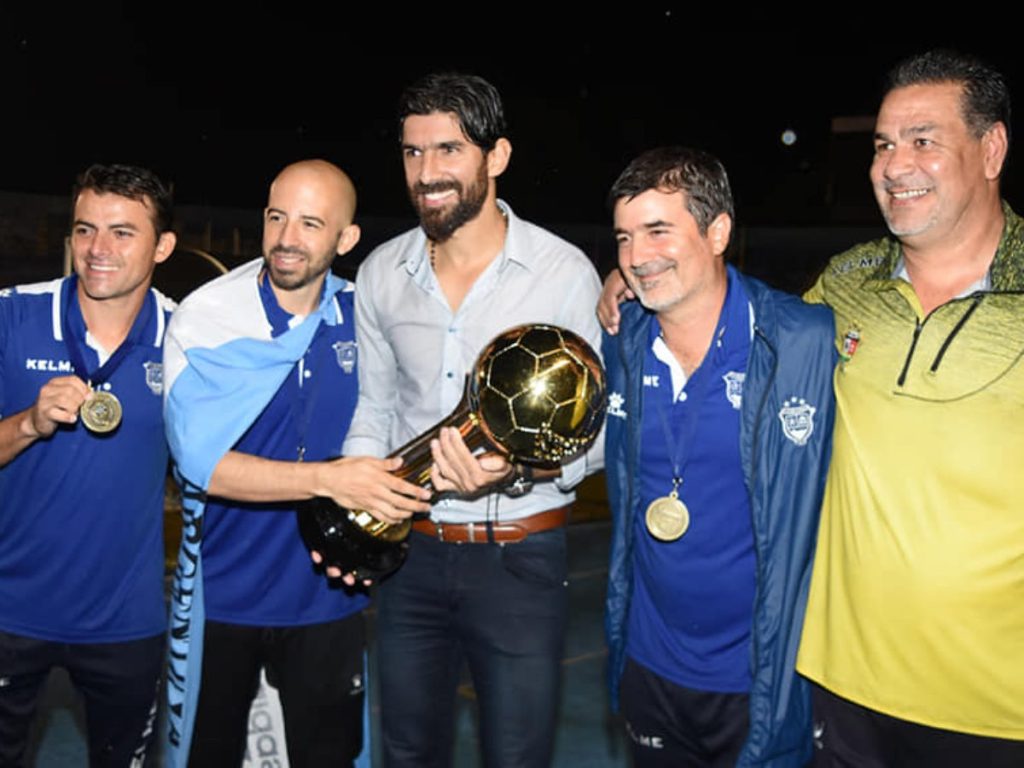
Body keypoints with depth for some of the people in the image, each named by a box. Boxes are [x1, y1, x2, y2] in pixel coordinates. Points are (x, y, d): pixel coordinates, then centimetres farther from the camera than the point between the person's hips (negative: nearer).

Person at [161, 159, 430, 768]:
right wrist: (328, 478, -33)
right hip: (222, 592, -1)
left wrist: (373, 513, -3)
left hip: (326, 589, 2)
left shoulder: (362, 316, -4)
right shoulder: (204, 320, -13)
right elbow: (203, 461, -23)